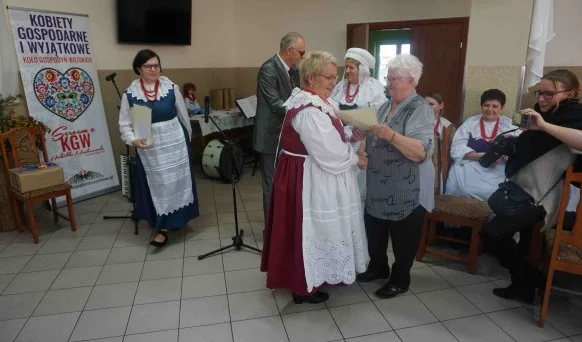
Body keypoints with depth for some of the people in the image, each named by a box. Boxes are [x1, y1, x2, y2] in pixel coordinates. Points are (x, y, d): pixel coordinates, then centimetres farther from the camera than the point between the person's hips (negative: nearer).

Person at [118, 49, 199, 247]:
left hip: (175, 142, 1)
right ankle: (163, 225, 24)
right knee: (157, 185, 8)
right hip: (149, 147, 0)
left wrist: (187, 138, 14)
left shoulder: (171, 88, -4)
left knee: (176, 181, 5)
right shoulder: (130, 94, -4)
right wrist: (133, 140, -19)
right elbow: (124, 124, -1)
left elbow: (183, 115, 7)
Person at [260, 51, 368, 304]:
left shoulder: (313, 102, 9)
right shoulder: (309, 111, -24)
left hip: (309, 174, 10)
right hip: (309, 178, -10)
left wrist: (350, 135, 1)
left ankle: (304, 277, 38)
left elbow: (325, 139, 16)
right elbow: (329, 153, -23)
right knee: (309, 228, 4)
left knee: (309, 228, 20)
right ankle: (303, 286, 22)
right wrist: (355, 159, -8)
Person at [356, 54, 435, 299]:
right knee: (374, 231, 18)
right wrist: (363, 136, -4)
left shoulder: (421, 110, -14)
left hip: (406, 191, -7)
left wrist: (391, 135, -34)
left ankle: (400, 279, 29)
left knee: (402, 238, 10)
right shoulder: (385, 107, 10)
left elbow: (421, 152, -25)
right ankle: (378, 267, 40)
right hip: (379, 186, 7)